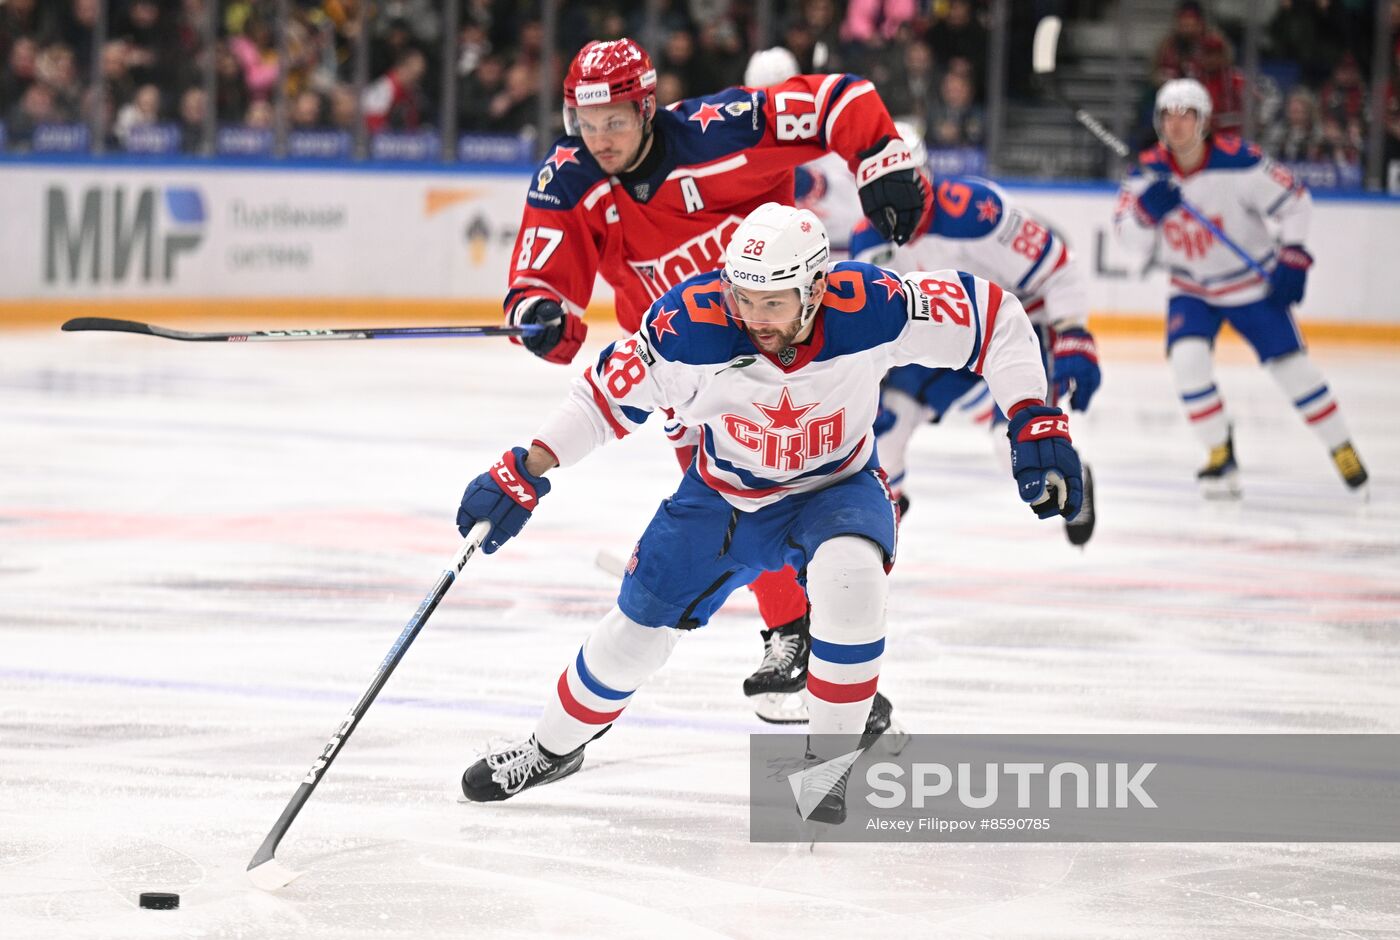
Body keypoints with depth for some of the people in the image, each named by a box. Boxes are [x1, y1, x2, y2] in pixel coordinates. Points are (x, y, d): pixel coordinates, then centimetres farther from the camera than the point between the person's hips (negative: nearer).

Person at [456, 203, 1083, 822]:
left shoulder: (868, 308, -32)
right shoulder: (691, 322, -30)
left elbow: (993, 315, -20)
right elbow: (611, 391, -14)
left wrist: (1033, 422, -25)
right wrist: (524, 472, -16)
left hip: (836, 487, -1)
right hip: (723, 492, 1)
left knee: (849, 579, -33)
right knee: (638, 628, 4)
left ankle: (829, 763, -13)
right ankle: (554, 749, 35)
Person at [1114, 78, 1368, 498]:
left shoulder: (1237, 161, -23)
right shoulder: (1149, 171, -12)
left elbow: (1294, 200, -14)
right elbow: (1130, 236, -11)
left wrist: (1292, 255, -20)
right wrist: (1148, 210, -31)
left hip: (1252, 283, -3)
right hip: (1192, 289, 3)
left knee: (1291, 364, -4)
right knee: (1187, 358, -20)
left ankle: (1343, 450, 14)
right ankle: (1220, 456, -5)